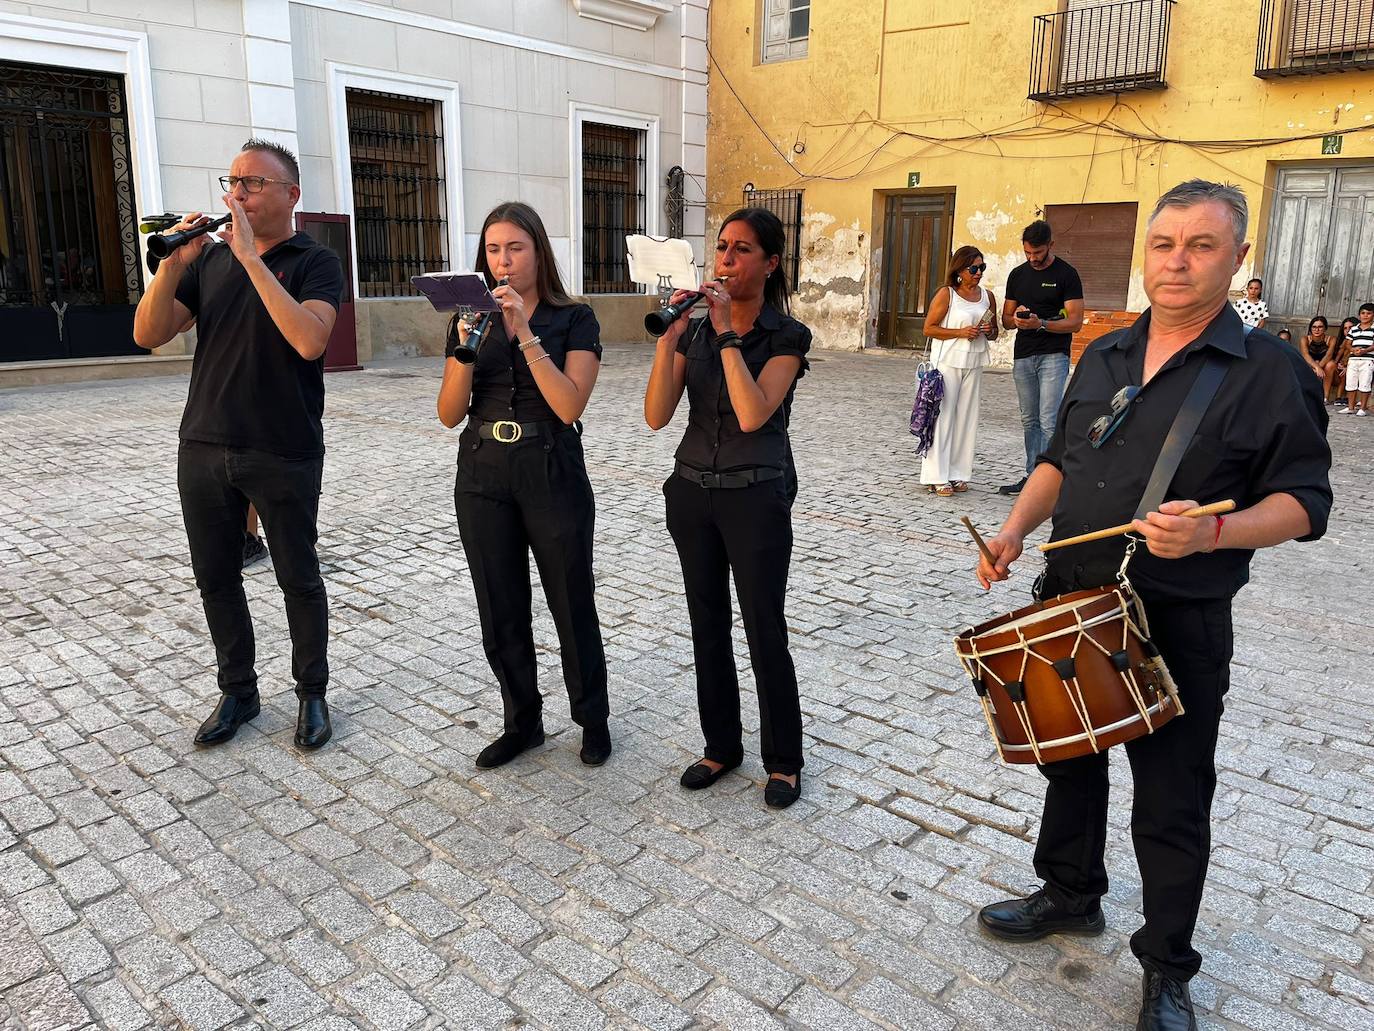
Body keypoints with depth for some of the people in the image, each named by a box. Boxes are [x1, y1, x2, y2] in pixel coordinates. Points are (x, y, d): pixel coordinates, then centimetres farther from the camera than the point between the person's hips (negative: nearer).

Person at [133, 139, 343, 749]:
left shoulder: (314, 262, -4)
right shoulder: (208, 260, 10)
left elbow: (309, 340, -24)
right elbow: (148, 335, 2)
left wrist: (250, 256, -22)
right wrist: (172, 264, -12)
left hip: (284, 455, -5)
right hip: (203, 448, 5)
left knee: (298, 578, 6)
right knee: (215, 578, 12)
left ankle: (312, 693, 23)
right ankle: (237, 692, 28)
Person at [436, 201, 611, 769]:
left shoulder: (574, 319, -3)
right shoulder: (470, 318, 6)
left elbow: (570, 405, -17)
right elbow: (449, 414, 0)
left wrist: (525, 334, -21)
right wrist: (466, 349, -16)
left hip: (552, 474, -3)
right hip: (483, 477, 4)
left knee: (571, 604, 7)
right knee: (501, 611, 10)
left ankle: (593, 719, 26)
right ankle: (522, 722, 28)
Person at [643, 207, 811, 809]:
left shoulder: (787, 336, -8)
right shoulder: (695, 332, 4)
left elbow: (753, 414, -24)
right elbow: (656, 417, -6)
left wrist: (727, 334, -22)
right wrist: (668, 338, -16)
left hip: (757, 497, -5)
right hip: (692, 493, 5)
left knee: (766, 632, 2)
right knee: (708, 625, 13)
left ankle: (783, 760, 21)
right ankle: (721, 746, 30)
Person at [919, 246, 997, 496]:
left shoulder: (987, 296, 11)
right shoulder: (946, 294, -5)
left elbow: (994, 333, 21)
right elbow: (929, 328, -8)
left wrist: (989, 331, -2)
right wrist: (961, 332, -16)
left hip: (974, 364, 5)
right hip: (947, 362, -5)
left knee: (966, 419, 6)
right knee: (942, 417, -4)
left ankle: (957, 474, 13)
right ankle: (936, 477, 0)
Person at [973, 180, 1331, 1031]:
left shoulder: (1270, 371, -9)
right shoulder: (1104, 357, 8)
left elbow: (1303, 501, -11)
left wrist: (1213, 533, -30)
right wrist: (1016, 529, 0)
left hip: (1177, 624, -5)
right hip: (1068, 602, 6)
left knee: (1172, 803, 7)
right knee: (1068, 759, 20)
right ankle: (1070, 896, 44)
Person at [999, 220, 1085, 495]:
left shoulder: (1066, 274, -4)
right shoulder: (1018, 274, 12)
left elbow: (1075, 322, -9)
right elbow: (1005, 318, 15)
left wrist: (1041, 323, -23)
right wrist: (1016, 319, -9)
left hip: (1053, 356, -5)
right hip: (1023, 356, 6)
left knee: (1048, 421, -11)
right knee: (1029, 421, 10)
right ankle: (1031, 476, 17)